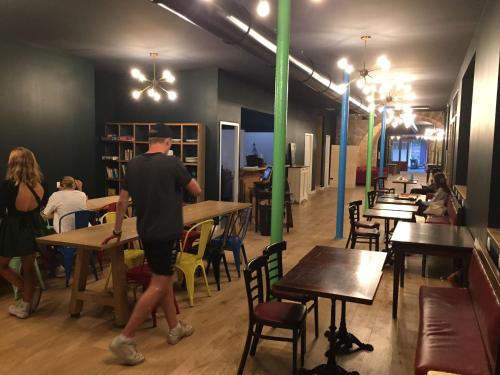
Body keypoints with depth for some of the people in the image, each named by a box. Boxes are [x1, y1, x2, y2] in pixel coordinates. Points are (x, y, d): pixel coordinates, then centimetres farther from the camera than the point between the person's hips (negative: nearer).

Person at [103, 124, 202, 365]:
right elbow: (197, 191, -2)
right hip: (167, 233, -7)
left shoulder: (133, 164, 3)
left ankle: (175, 329, 29)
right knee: (159, 285, -2)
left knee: (165, 279, 18)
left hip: (146, 232, 7)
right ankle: (124, 339, -2)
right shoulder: (172, 163, -13)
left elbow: (122, 201, 8)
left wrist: (117, 230, 19)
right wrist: (183, 178, 17)